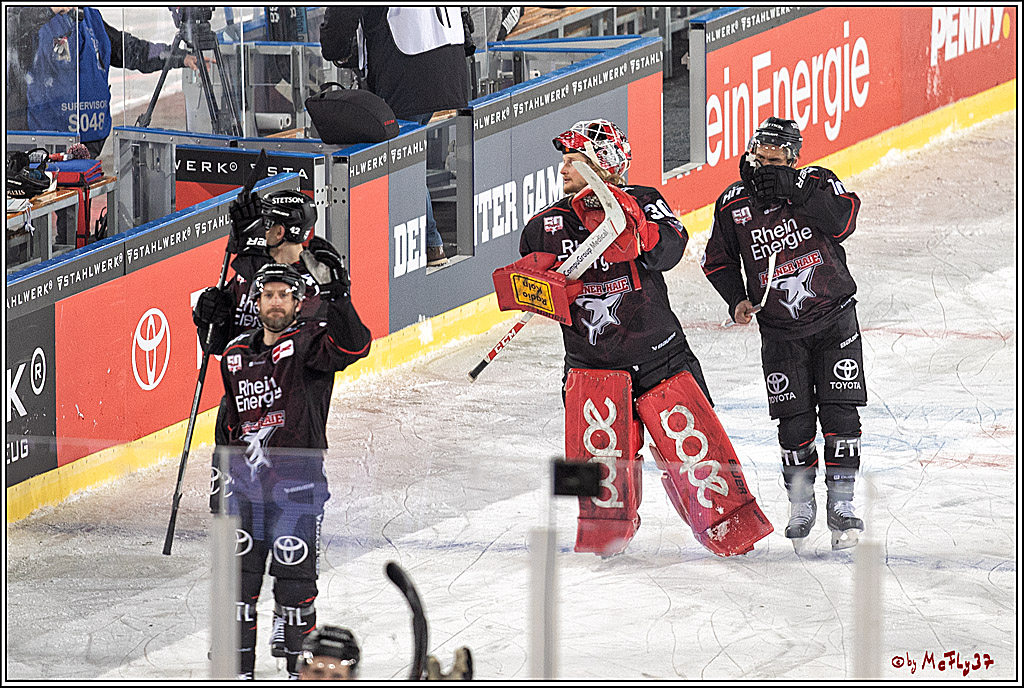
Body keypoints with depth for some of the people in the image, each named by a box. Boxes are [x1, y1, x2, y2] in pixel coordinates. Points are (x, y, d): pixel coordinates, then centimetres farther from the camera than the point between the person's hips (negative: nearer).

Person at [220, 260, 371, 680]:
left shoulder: (309, 342, -5)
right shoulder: (237, 354, 12)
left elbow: (353, 347, -26)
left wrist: (337, 299, -35)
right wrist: (227, 462, 22)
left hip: (297, 481, -5)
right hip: (246, 479, 5)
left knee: (294, 577, -1)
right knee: (240, 572, 6)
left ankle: (299, 664, 13)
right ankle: (240, 664, 17)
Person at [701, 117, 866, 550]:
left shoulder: (816, 183, -9)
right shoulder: (733, 204, -4)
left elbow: (844, 221, -27)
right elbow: (718, 260, 10)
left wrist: (793, 189, -31)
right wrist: (737, 300, -6)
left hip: (834, 318, -1)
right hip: (780, 330, 1)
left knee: (839, 412, -5)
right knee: (794, 423, -1)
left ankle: (841, 503, 4)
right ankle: (801, 504, 16)